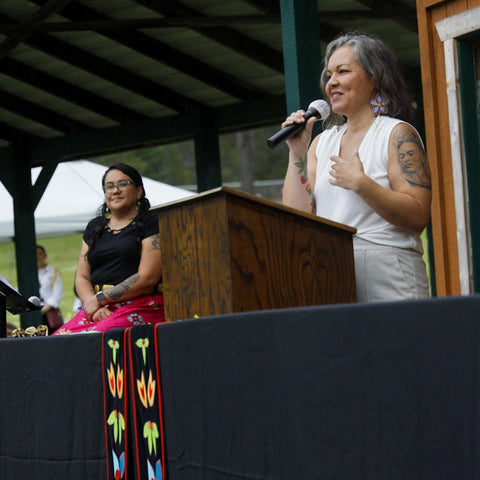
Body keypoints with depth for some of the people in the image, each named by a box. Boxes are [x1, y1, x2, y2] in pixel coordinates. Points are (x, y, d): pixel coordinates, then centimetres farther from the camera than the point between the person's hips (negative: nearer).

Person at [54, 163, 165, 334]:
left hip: (139, 308, -5)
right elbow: (82, 277, 15)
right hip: (96, 308, 5)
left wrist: (99, 299, -8)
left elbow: (147, 277, -7)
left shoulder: (151, 223, 4)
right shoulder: (94, 227, 22)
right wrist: (91, 304, -7)